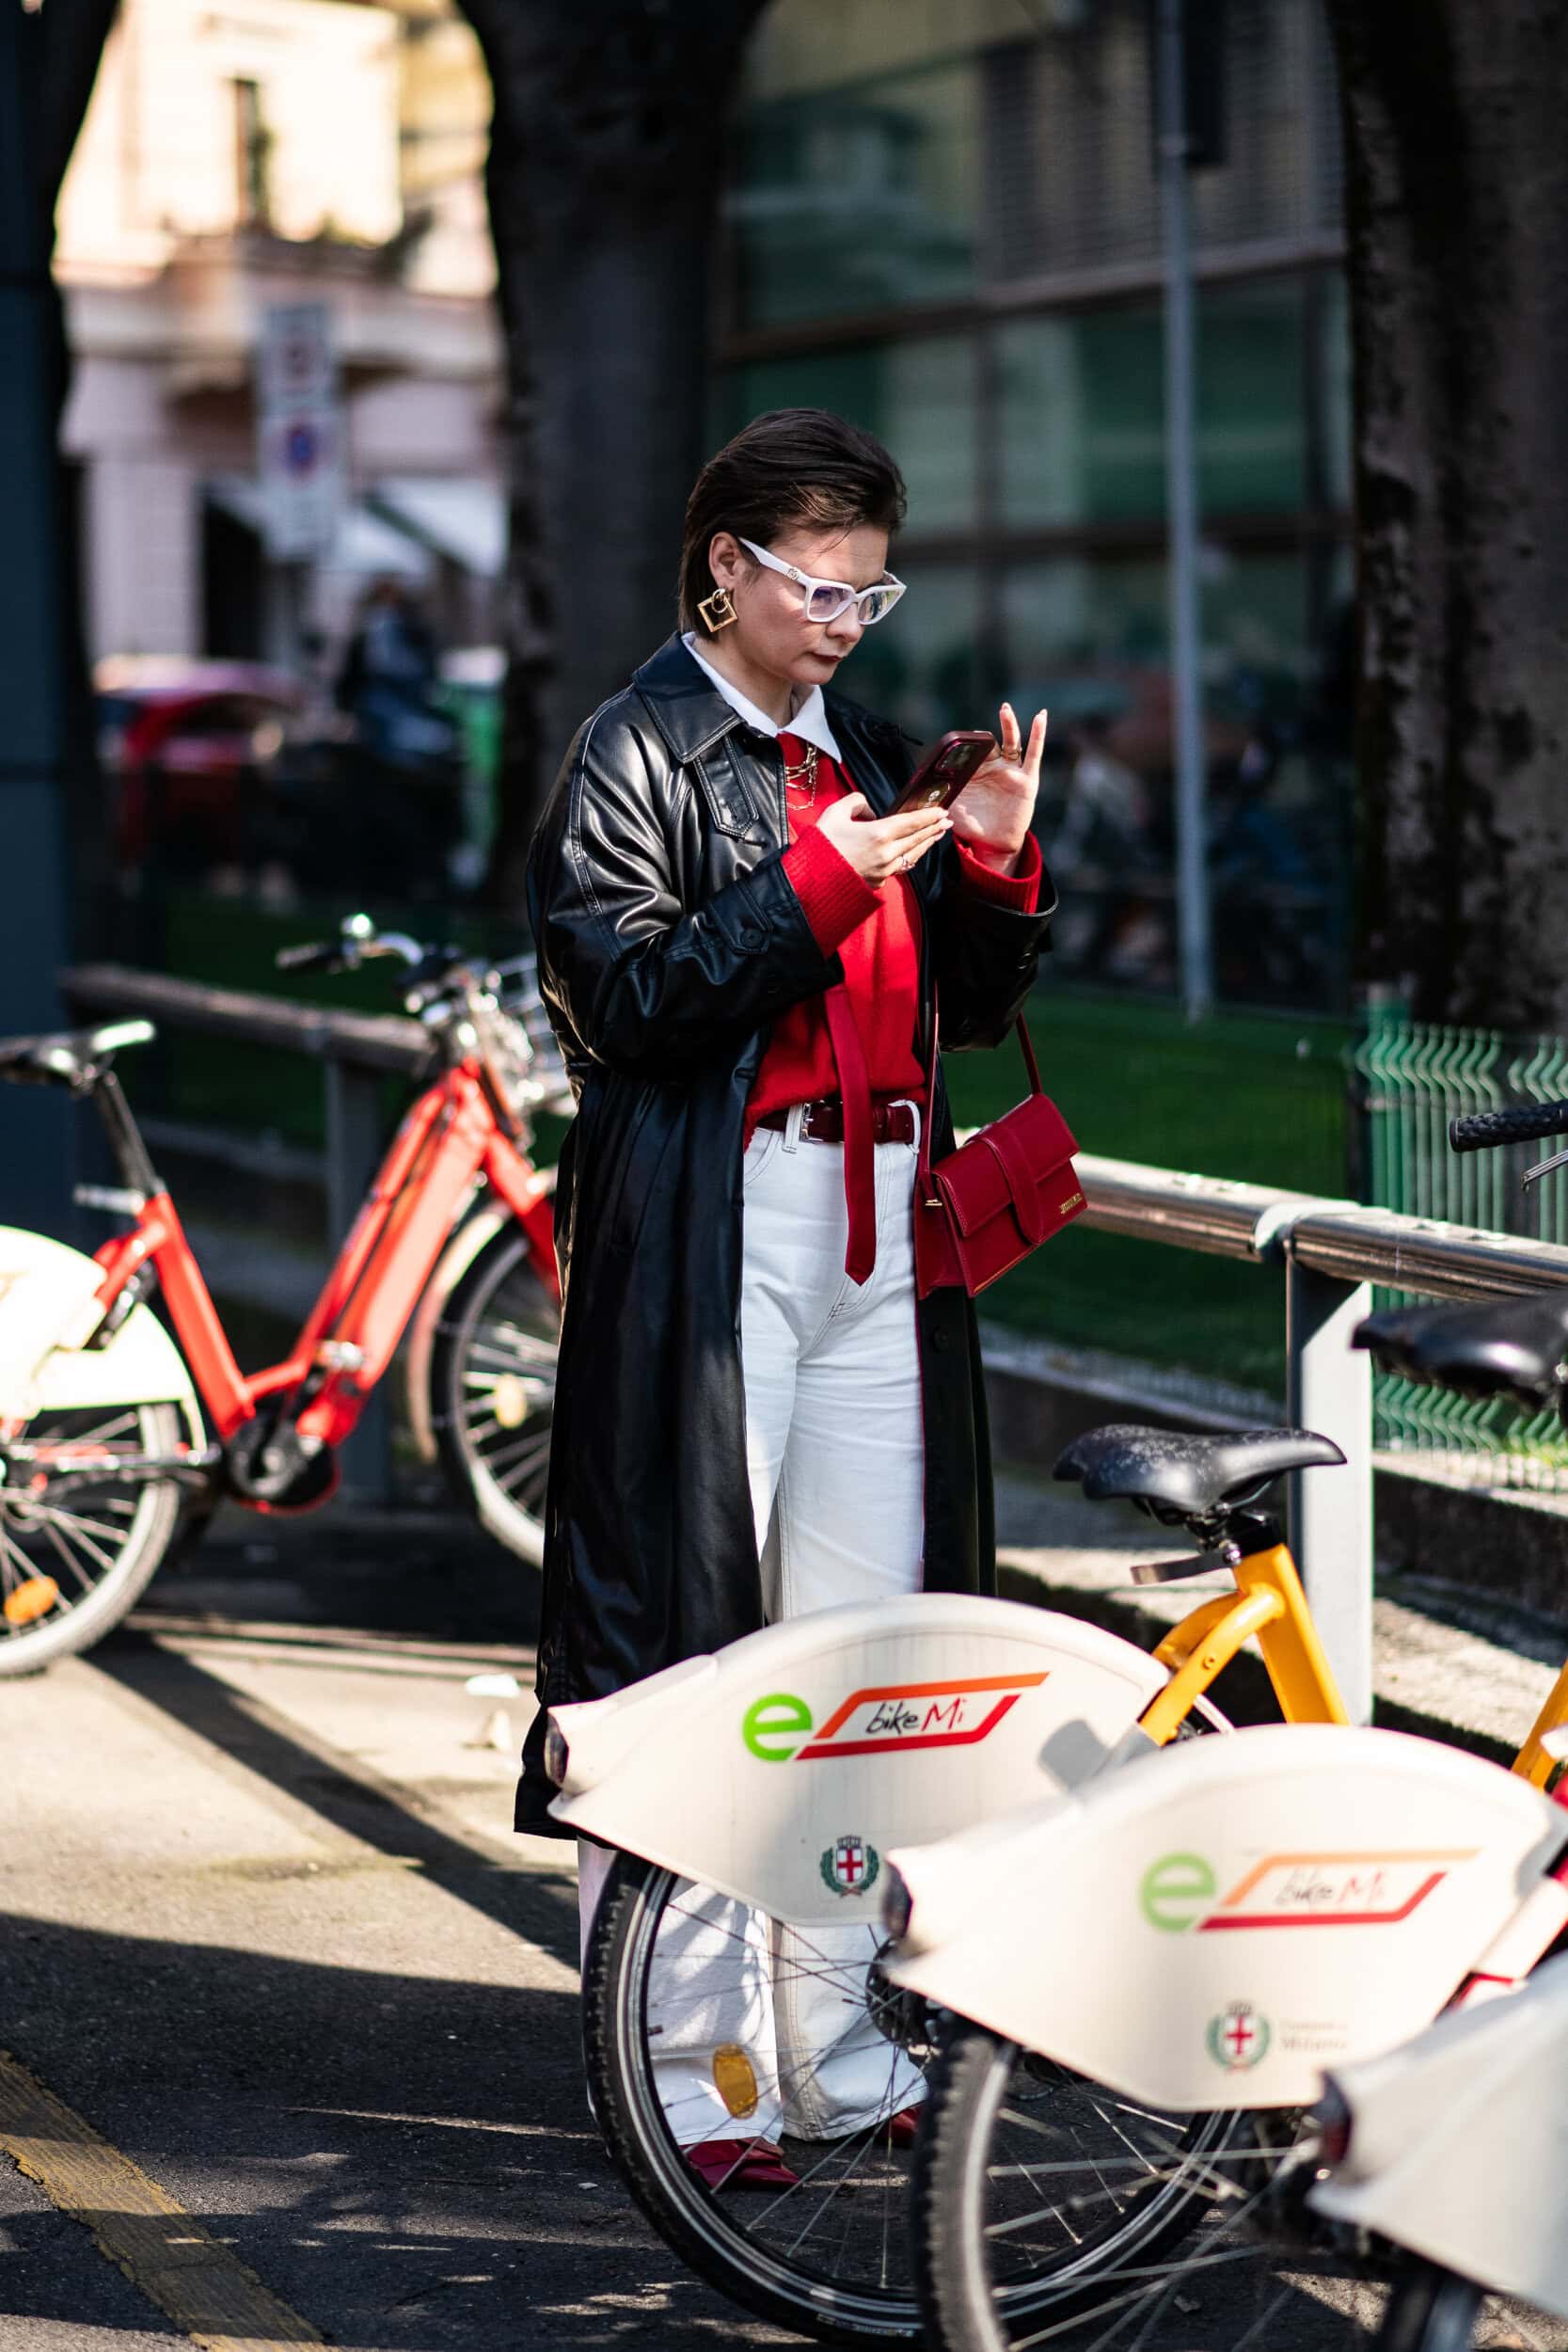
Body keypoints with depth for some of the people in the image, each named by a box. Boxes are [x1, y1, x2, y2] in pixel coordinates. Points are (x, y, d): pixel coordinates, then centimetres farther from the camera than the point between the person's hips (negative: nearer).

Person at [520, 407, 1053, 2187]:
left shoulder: (871, 757, 19)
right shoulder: (638, 753, -1)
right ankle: (687, 2076, -2)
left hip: (879, 1231, 6)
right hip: (712, 1226, -6)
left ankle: (840, 2051, 12)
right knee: (685, 1639, -6)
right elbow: (629, 1002, -12)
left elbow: (975, 1007, 17)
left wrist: (994, 859, 0)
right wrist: (821, 881, -16)